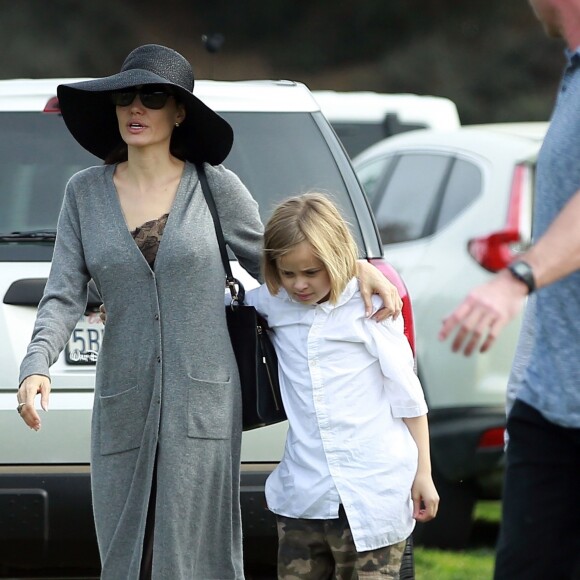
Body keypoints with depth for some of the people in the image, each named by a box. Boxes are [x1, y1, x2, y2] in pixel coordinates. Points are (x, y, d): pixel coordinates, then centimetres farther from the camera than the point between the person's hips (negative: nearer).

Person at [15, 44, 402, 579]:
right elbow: (64, 296, 0)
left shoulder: (215, 186, 0)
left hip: (202, 405, -2)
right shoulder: (86, 192, 6)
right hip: (124, 408, 2)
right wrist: (37, 364, -17)